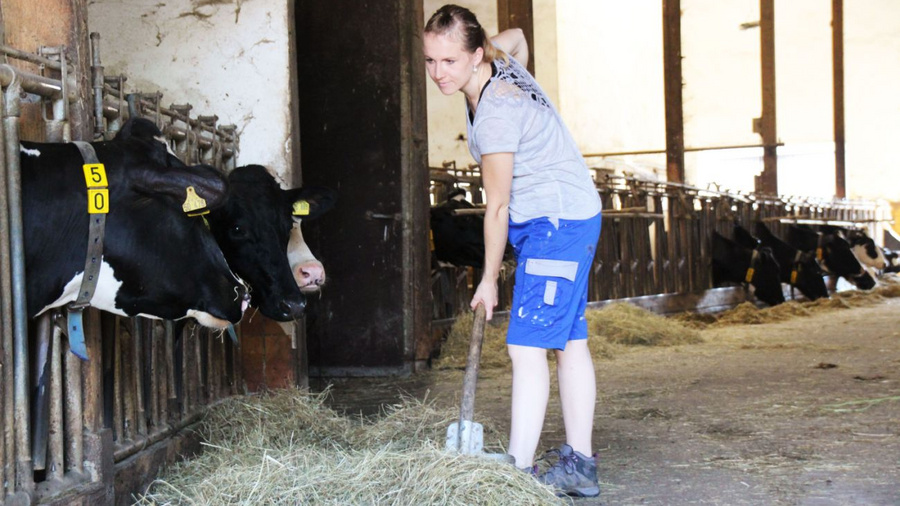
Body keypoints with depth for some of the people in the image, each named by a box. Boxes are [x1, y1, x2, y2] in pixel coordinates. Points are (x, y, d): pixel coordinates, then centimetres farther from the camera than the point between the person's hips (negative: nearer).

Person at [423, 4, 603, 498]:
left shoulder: (494, 115, -25)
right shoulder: (501, 58, 1)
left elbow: (497, 207, -18)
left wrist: (489, 279, -8)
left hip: (556, 223, -10)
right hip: (570, 219, 10)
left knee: (526, 346, -15)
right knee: (569, 342, 12)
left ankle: (519, 471, -17)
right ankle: (579, 466, 19)